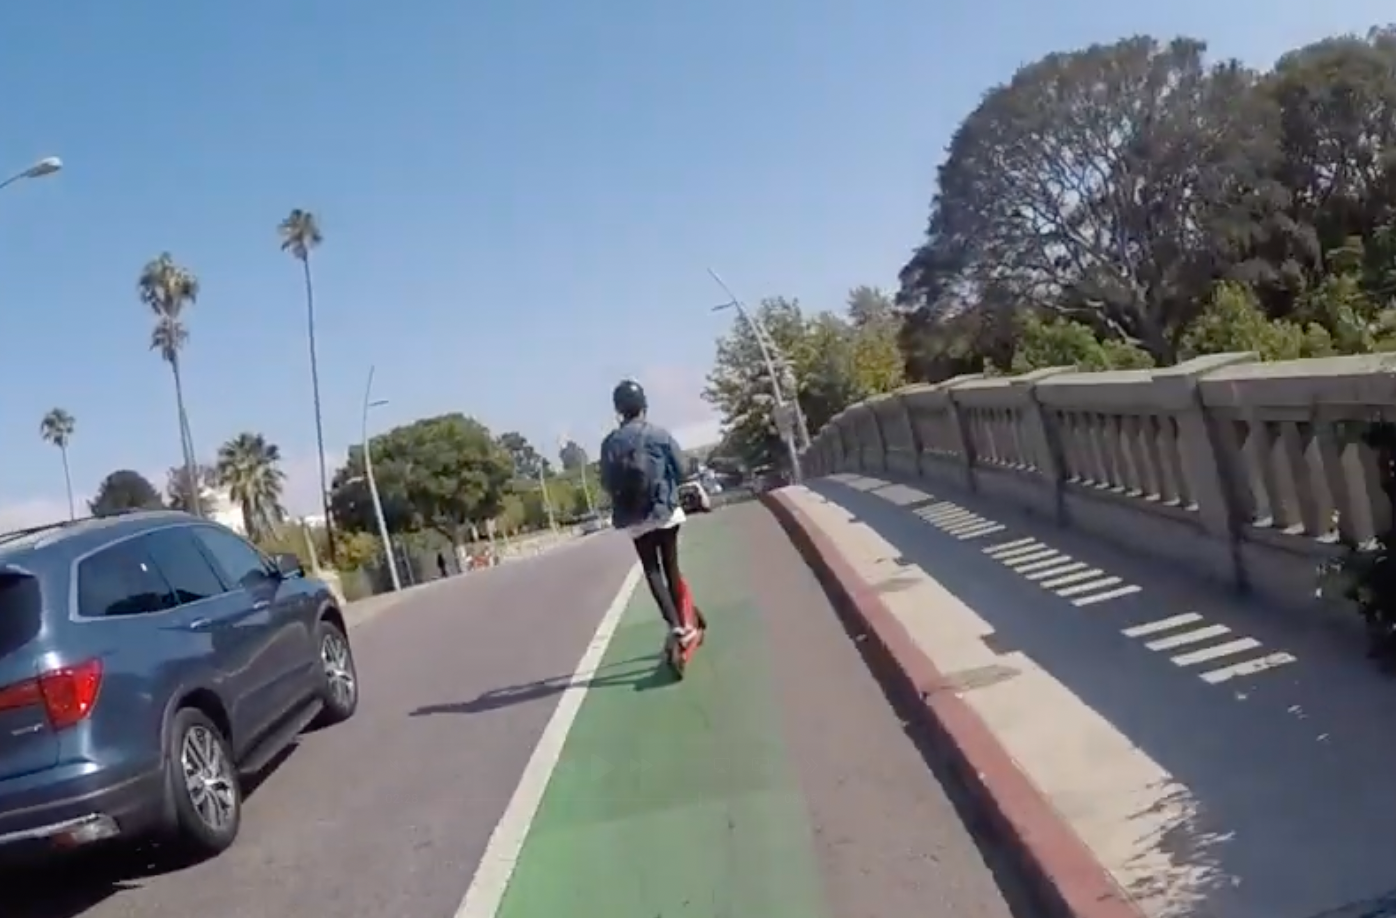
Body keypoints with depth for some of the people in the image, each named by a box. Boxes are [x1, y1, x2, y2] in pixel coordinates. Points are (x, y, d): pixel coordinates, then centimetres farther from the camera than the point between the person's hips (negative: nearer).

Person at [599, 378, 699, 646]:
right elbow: (680, 469, -3)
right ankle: (682, 623, 14)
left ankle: (675, 625, -8)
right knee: (671, 568, 11)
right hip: (665, 510, 0)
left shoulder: (610, 443, -4)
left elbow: (607, 483, -3)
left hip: (634, 519, 0)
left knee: (652, 571, 4)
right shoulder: (659, 434, -6)